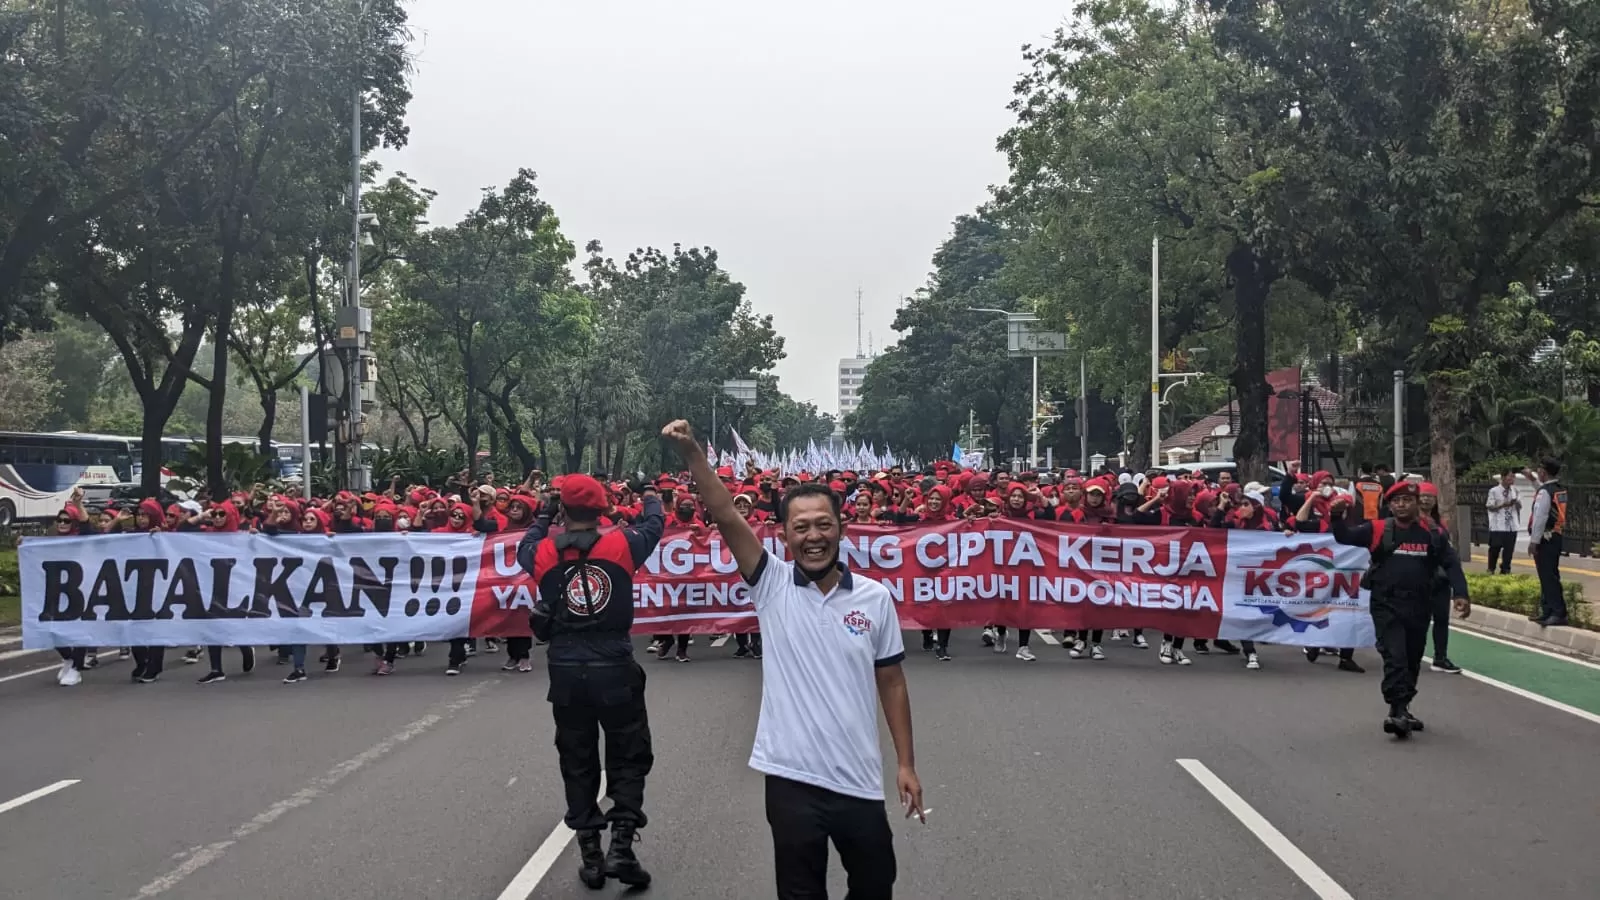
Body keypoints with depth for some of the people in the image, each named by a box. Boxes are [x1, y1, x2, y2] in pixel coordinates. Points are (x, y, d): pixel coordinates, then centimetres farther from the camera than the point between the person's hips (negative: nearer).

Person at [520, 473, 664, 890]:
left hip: (566, 673, 2)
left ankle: (590, 856, 15)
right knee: (629, 759, 10)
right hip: (615, 670, -2)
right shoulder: (621, 545, -7)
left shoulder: (544, 553, -3)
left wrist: (544, 516, 37)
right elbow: (653, 525, 13)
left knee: (578, 765, 13)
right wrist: (650, 498, 34)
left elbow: (524, 547, 21)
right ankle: (621, 847, -2)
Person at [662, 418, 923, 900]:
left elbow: (891, 683, 6)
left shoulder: (875, 597, 0)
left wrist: (906, 764, 5)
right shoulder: (772, 585, -4)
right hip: (792, 778, -1)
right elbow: (726, 516, -16)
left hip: (859, 780, 2)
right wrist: (692, 452, -28)